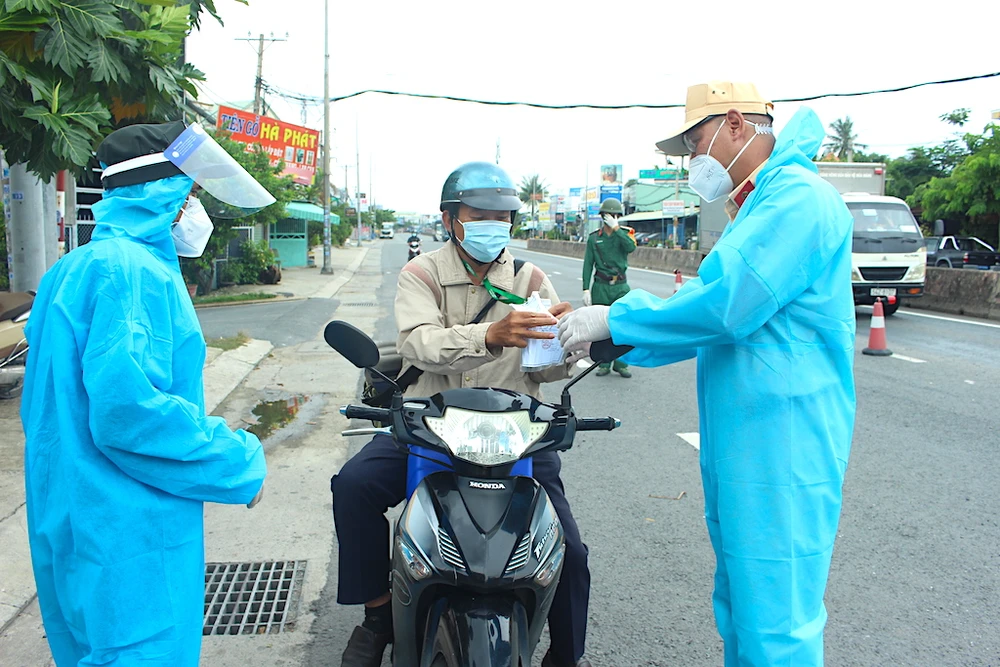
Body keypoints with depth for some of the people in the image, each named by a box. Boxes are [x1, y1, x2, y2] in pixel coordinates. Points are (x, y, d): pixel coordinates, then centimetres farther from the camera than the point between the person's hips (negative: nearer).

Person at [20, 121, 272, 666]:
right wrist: (241, 463, -17)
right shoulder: (135, 271, -18)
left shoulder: (75, 268, 15)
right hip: (127, 535, -10)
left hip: (77, 518, 10)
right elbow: (126, 409, -28)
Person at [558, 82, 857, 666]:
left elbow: (724, 306, -24)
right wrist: (616, 344, 11)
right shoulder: (759, 207, 20)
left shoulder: (797, 199, -15)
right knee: (739, 602, 20)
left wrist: (615, 319, -13)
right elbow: (723, 317, 18)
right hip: (743, 442, 11)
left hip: (782, 443, -10)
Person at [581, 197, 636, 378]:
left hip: (621, 287, 0)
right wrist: (586, 289, -3)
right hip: (601, 287, 0)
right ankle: (604, 364, 12)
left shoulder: (625, 233, 6)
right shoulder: (594, 238, 7)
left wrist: (616, 228, -16)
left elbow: (631, 247, -16)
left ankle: (621, 364, 7)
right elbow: (588, 264, 4)